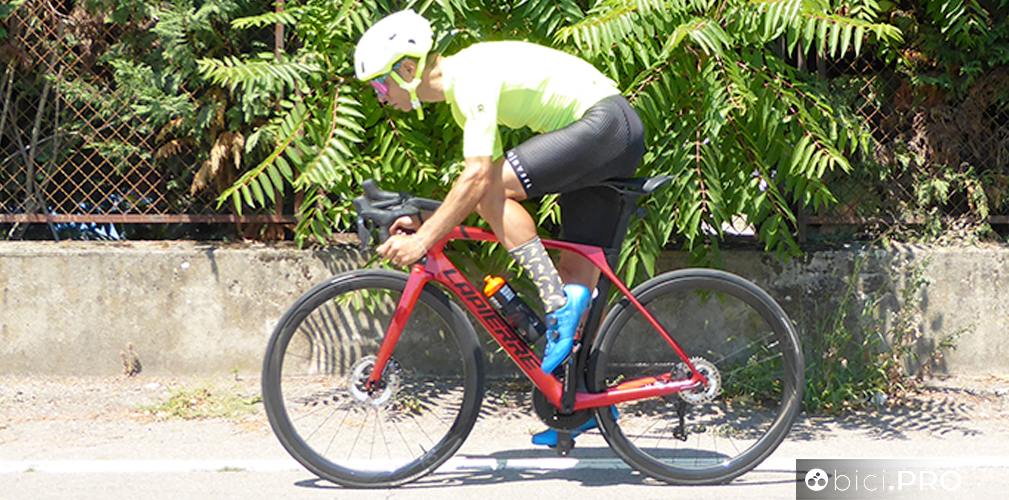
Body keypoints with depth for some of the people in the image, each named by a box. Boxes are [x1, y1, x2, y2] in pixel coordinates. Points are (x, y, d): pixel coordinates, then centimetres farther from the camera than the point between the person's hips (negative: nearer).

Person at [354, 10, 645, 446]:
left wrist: (424, 240, -26)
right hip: (611, 141, 10)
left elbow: (479, 177, -27)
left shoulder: (472, 78, -18)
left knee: (493, 189, -21)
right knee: (578, 272, 8)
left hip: (607, 121, -10)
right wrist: (425, 223, 6)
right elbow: (483, 179, 16)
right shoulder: (459, 87, 13)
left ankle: (559, 303, -17)